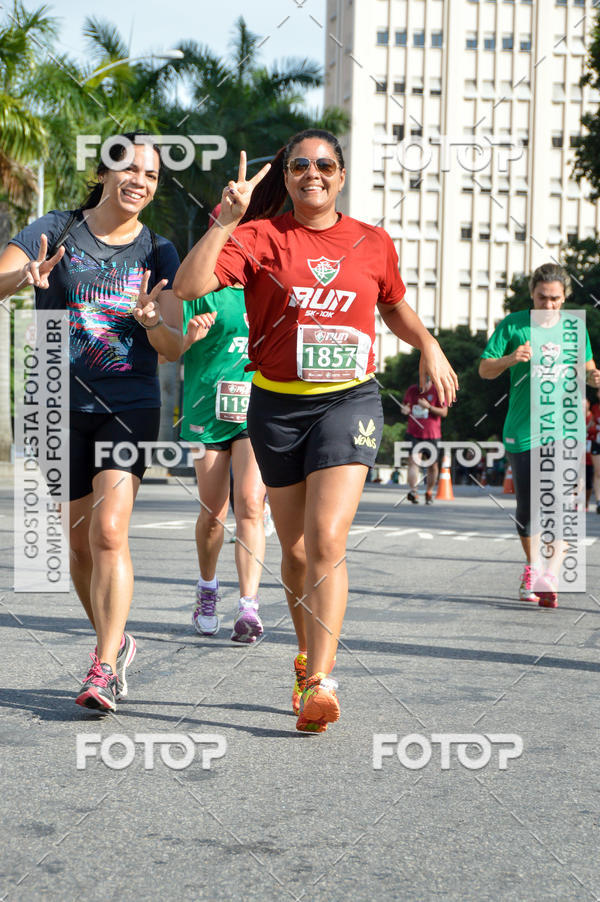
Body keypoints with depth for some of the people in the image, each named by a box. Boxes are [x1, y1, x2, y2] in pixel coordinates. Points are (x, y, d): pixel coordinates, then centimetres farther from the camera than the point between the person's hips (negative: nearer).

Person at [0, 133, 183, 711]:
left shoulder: (157, 252, 5)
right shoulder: (56, 230, 1)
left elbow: (175, 347, 1)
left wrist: (151, 319, -21)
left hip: (130, 407, -1)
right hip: (63, 406, 1)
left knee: (109, 532, -17)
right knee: (80, 541, 9)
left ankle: (103, 668, -14)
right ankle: (114, 641, 30)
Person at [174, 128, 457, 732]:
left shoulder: (373, 244, 7)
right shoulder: (261, 238, -1)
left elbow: (394, 305, 26)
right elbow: (188, 286, -15)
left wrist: (428, 348, 10)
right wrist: (227, 220, -22)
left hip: (349, 400, -1)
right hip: (277, 405, 1)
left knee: (326, 540, -17)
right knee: (295, 549, 11)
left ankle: (319, 683, -19)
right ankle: (307, 654, 34)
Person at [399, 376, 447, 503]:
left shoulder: (437, 392, -4)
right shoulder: (412, 390, 5)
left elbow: (444, 412, -7)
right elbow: (404, 405, 17)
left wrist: (428, 407, -20)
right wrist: (405, 409, -8)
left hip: (432, 435, -1)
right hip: (413, 434, 1)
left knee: (432, 465, 5)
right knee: (413, 460, -17)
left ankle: (429, 492, 24)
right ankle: (413, 491, -23)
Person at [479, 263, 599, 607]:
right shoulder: (513, 325, 2)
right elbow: (484, 369, 2)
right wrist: (511, 359, -18)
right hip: (523, 429, 0)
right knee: (527, 505, 6)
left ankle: (551, 576, -17)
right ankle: (533, 567, 28)